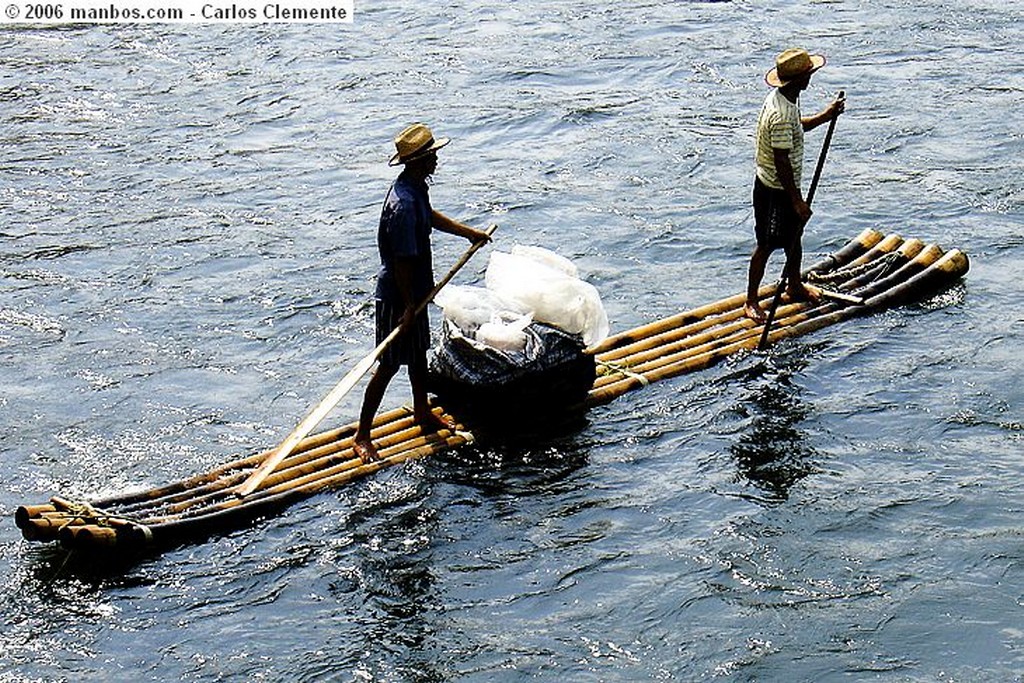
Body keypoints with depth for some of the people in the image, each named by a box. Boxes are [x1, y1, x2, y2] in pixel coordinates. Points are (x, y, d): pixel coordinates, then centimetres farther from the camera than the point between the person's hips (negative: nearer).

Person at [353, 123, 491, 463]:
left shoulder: (416, 187, 2)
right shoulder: (403, 205, -30)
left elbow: (431, 216, 24)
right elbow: (402, 260, -27)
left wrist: (468, 232, 32)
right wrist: (408, 307, -22)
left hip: (416, 291, 10)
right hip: (397, 297, -10)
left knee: (419, 352, 23)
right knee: (389, 365, -3)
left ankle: (423, 413, 42)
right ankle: (362, 435, 6)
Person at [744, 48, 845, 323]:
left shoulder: (786, 99, 1)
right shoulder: (780, 114, -31)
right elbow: (781, 162, -29)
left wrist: (825, 116, 13)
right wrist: (796, 200, -24)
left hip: (785, 186, 10)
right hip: (774, 190, -10)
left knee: (795, 235, 24)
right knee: (766, 245, 2)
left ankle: (795, 286, 43)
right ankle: (751, 302, 14)